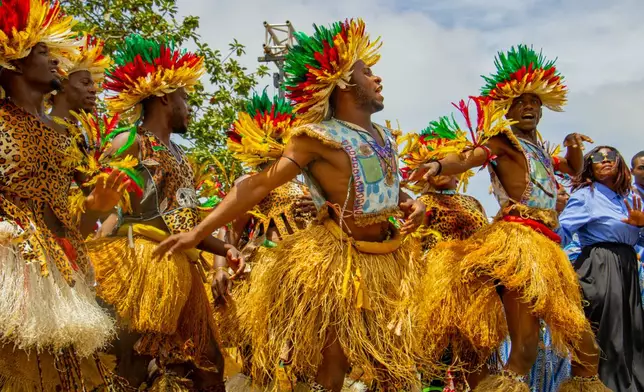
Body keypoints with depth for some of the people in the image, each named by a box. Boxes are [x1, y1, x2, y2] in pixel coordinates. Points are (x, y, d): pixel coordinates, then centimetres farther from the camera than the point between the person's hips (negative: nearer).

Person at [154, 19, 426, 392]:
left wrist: (412, 204, 0)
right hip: (337, 262, -7)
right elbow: (258, 185, -16)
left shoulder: (384, 135, 10)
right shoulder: (318, 138, -13)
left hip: (385, 261, 7)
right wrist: (198, 232, -22)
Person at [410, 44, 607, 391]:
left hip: (546, 245, 9)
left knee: (585, 348, 15)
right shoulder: (503, 140, 0)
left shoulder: (539, 152, 24)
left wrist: (574, 146, 17)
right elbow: (469, 157, -19)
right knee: (525, 345, -19)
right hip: (517, 239, -9)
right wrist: (437, 165, -41)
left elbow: (574, 170, 40)